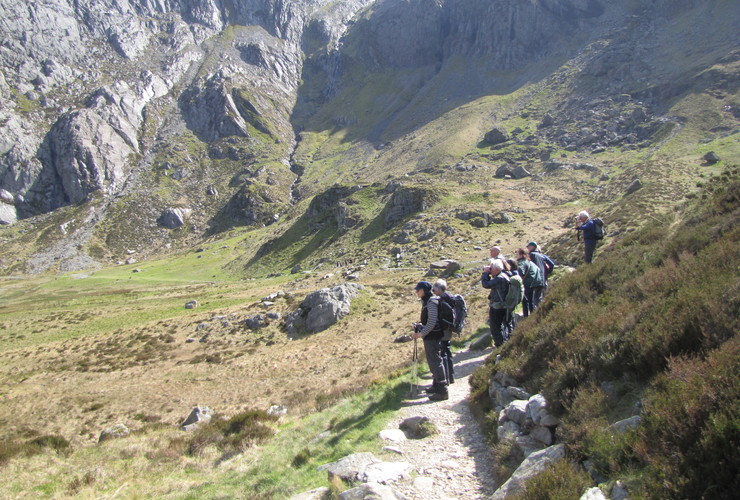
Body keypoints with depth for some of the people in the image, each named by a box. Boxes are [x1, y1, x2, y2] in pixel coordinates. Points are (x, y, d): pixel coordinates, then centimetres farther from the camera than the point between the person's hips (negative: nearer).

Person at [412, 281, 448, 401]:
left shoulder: (432, 302, -17)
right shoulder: (426, 301, 13)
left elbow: (432, 321, -23)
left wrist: (421, 333, -21)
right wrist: (420, 325, 12)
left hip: (432, 336, -10)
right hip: (430, 336, 10)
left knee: (435, 362, -7)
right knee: (432, 361, 18)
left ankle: (442, 391, -4)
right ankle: (436, 385, 30)